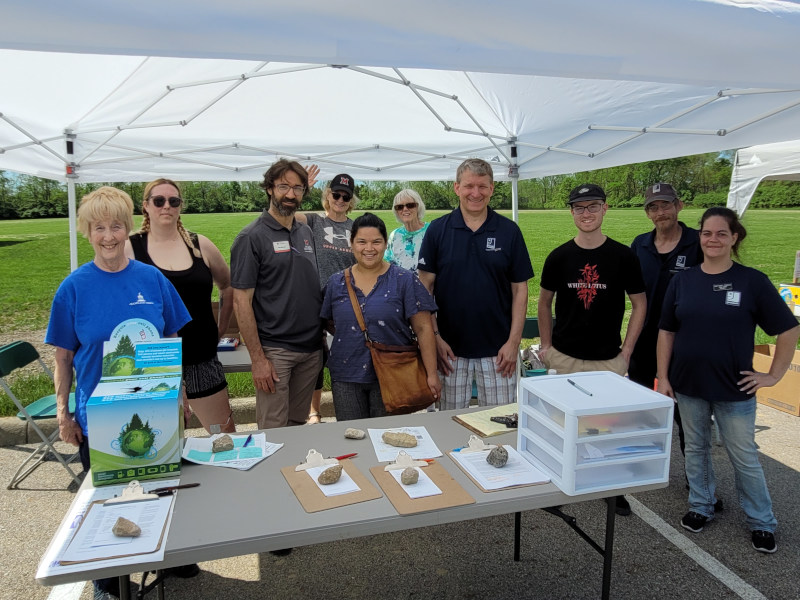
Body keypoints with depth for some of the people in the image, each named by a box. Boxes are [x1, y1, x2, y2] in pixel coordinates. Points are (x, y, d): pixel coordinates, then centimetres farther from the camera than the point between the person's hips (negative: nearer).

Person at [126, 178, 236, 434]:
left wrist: (221, 327, 12)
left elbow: (228, 284, 17)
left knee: (226, 435, 8)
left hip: (201, 360, 2)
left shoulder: (200, 245, 5)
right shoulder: (129, 248, -1)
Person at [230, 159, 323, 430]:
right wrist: (257, 358, -15)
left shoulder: (306, 232, 10)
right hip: (275, 351, -6)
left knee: (299, 423, 17)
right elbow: (241, 300, -12)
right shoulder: (252, 237, -9)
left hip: (312, 347, 6)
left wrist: (322, 337, 10)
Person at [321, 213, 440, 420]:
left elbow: (423, 329, -8)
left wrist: (432, 374, -12)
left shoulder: (404, 281, -4)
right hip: (346, 378, 3)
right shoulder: (336, 283, 6)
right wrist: (350, 341, -1)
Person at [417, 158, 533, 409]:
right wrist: (435, 337, -6)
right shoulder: (438, 230, 0)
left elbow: (520, 289, 2)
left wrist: (513, 341, -5)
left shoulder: (509, 231, 1)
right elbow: (425, 288, 0)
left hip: (498, 350, 0)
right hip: (450, 348, 0)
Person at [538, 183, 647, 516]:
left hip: (609, 360, 0)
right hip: (564, 358, 1)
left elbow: (639, 304, 3)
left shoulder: (623, 256, -3)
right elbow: (544, 302, 11)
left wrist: (626, 351, -2)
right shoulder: (559, 257, 0)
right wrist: (546, 345, 6)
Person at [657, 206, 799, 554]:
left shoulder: (752, 281, -7)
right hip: (688, 385, 3)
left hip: (733, 388, -2)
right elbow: (666, 332, 4)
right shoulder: (682, 281, 0)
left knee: (744, 457, 9)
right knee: (696, 449, 16)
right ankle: (701, 506, 34)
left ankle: (762, 523, 28)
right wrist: (663, 377, 1)